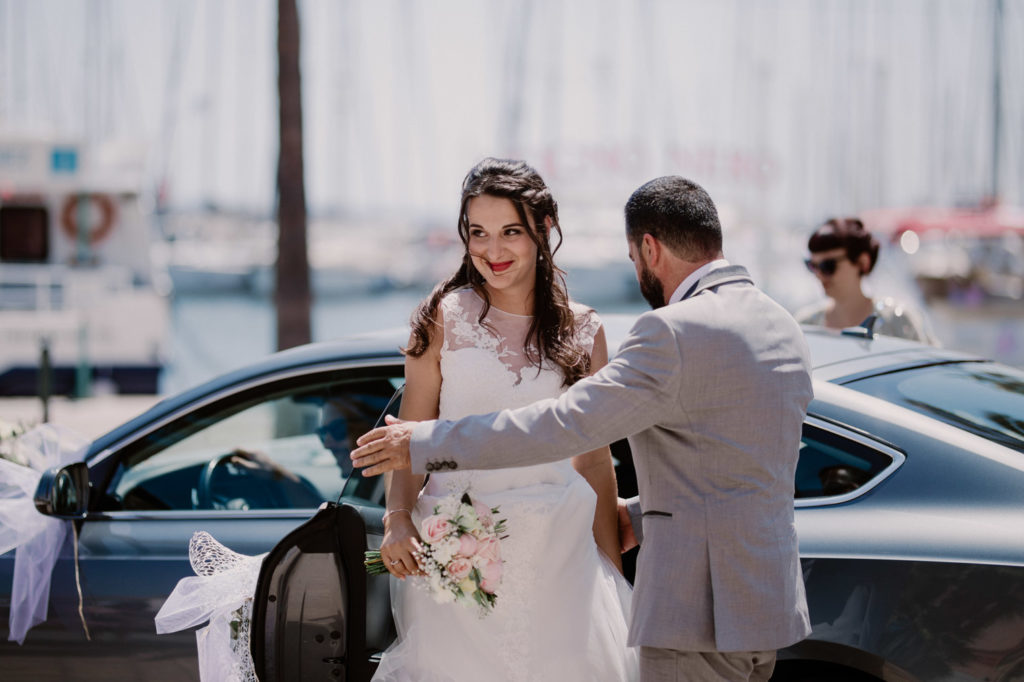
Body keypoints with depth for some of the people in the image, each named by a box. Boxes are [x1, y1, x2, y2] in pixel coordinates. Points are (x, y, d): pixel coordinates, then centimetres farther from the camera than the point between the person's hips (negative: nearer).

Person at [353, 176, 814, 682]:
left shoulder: (673, 332, -16)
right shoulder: (783, 327, 13)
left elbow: (563, 424, -17)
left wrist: (425, 443, -10)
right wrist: (642, 516, 25)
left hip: (701, 614, -9)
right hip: (769, 601, 9)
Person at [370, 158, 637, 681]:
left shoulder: (583, 332, 6)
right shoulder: (445, 317, 0)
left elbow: (595, 459, 10)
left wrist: (612, 570, 7)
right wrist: (397, 519, -18)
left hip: (559, 550, 2)